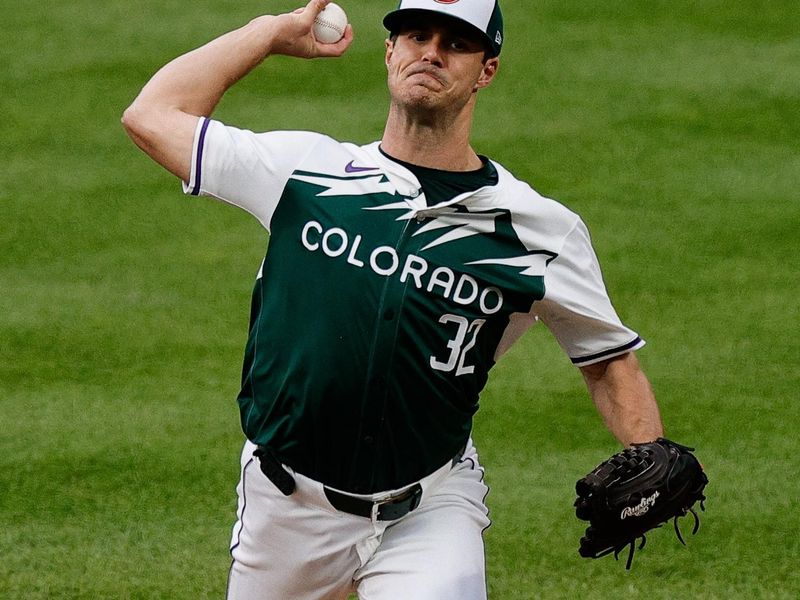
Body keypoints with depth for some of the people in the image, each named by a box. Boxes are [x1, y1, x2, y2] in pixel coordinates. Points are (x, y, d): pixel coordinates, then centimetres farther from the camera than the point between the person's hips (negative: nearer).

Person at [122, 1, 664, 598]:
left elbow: (610, 360, 7)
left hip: (430, 514, -2)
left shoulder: (541, 231, -1)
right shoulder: (307, 171, 1)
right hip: (287, 506, 2)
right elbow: (152, 116, 4)